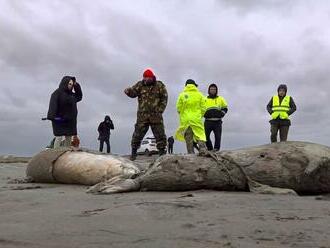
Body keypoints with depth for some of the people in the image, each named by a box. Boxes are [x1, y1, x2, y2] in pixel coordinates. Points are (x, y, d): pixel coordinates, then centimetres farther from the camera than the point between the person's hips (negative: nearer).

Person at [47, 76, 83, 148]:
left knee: (69, 138, 6)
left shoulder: (71, 94, 15)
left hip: (70, 121, 7)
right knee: (59, 137, -11)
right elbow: (53, 105, -17)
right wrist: (53, 116, -31)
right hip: (59, 120, -7)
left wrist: (76, 86, 16)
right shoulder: (57, 93, -6)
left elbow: (79, 97, 30)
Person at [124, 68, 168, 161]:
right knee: (138, 134, -1)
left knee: (160, 134, 3)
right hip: (142, 115, 0)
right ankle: (134, 152, 9)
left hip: (156, 115, 0)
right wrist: (128, 91, -28)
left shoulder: (159, 85, 5)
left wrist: (160, 110, -4)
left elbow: (164, 98, 5)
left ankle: (162, 152, 12)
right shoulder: (140, 85, 6)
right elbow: (133, 92, -5)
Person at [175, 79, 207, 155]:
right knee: (200, 134, 2)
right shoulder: (199, 95, 3)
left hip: (185, 119, 1)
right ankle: (202, 149, -18)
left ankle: (191, 152, 6)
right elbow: (203, 108, 3)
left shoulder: (182, 95, 1)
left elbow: (178, 108, 2)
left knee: (188, 137, 7)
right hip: (197, 119, 0)